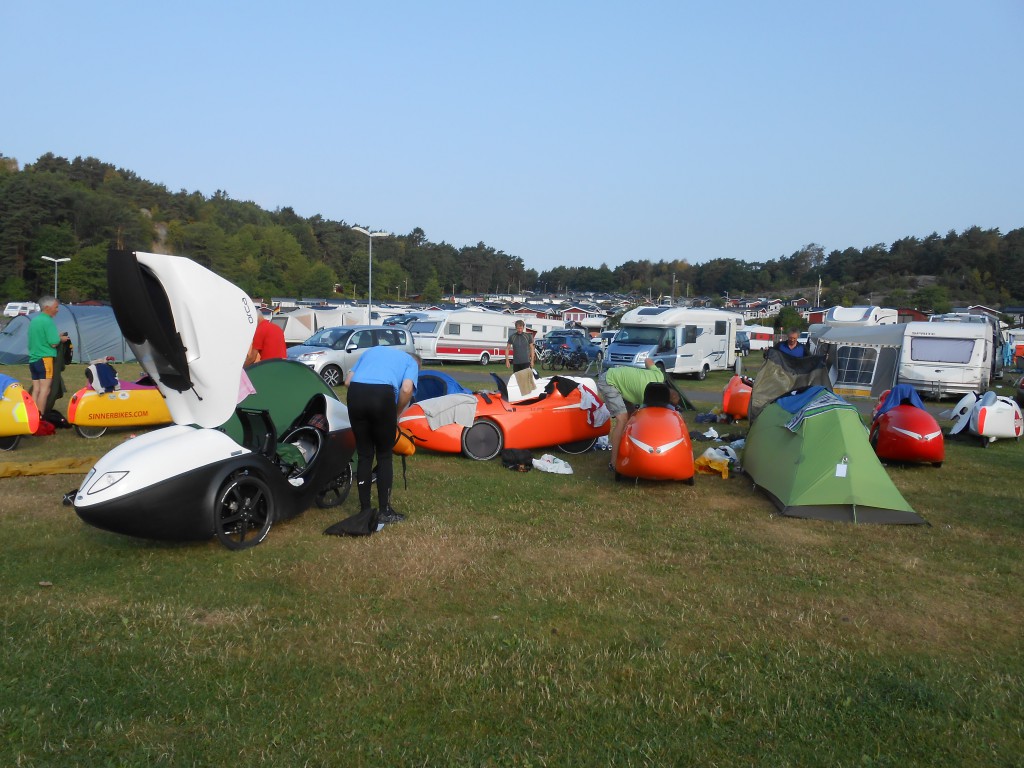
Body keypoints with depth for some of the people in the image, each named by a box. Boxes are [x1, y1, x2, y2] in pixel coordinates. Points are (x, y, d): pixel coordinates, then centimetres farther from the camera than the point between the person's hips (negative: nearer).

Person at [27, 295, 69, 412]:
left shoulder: (33, 321, 16)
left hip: (32, 360, 9)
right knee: (44, 390, -8)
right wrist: (61, 339, 4)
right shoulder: (48, 321, -12)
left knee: (36, 390, 8)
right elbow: (53, 343, -16)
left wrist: (57, 337, 18)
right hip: (45, 359, -9)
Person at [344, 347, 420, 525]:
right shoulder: (411, 362, 23)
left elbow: (348, 381, 22)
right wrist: (396, 414, 13)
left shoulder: (372, 350, 35)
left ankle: (365, 510, 20)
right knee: (384, 456, 12)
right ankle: (384, 511, 14)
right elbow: (406, 389, 0)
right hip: (382, 394, -3)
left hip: (355, 392, 3)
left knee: (364, 455, 15)